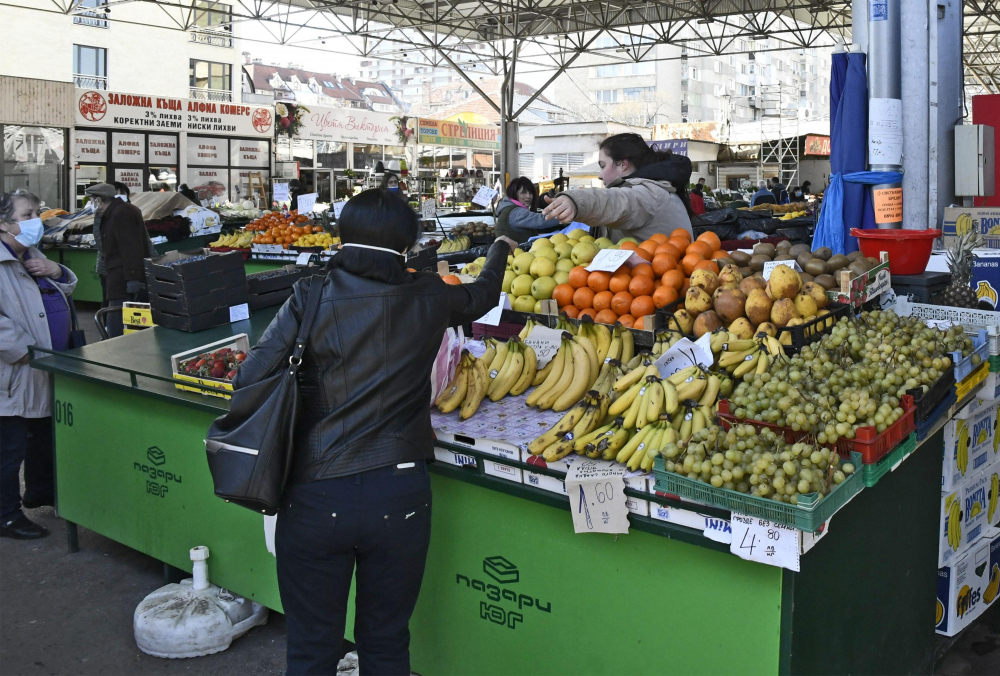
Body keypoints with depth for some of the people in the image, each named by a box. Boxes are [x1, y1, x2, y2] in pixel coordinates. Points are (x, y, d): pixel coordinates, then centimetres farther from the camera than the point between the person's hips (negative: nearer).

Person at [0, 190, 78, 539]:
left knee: (45, 438, 23)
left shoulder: (32, 256, 11)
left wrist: (56, 271, 1)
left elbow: (68, 288, 22)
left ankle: (40, 491, 42)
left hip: (49, 373, 10)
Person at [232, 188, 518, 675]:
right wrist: (500, 248, 41)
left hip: (315, 499, -1)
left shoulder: (310, 298, -6)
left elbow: (250, 382, -9)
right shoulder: (428, 300, -1)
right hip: (398, 497, 1)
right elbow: (483, 295, 20)